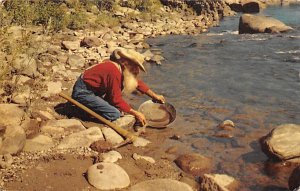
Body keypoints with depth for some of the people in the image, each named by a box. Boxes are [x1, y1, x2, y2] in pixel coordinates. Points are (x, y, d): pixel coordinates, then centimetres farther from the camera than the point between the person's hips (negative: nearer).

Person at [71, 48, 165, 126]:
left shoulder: (123, 69, 3)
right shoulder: (114, 71, -26)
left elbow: (137, 82, 15)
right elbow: (117, 99, -21)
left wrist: (154, 95, 14)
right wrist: (135, 113, -15)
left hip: (93, 90, 10)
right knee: (115, 114, -18)